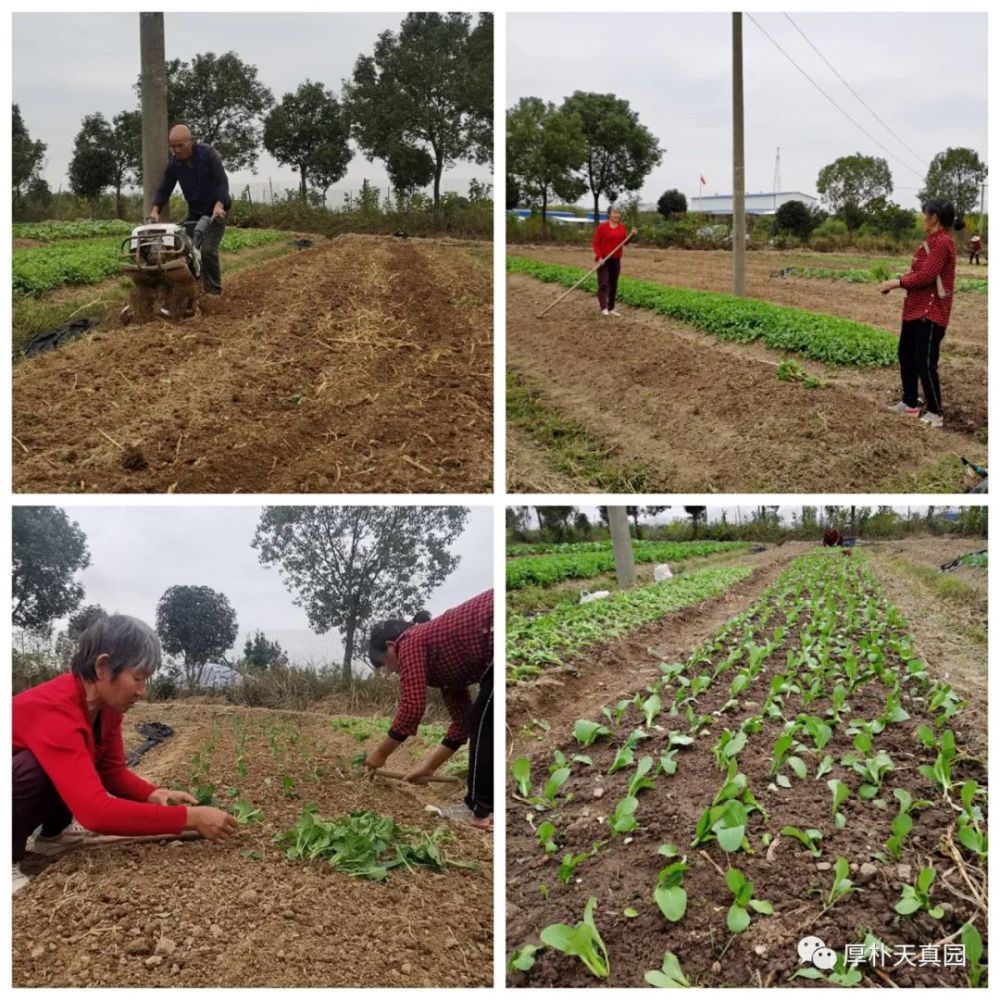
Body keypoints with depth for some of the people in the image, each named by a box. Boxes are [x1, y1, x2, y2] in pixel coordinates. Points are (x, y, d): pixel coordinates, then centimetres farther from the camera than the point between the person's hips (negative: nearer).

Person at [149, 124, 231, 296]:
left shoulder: (208, 154, -19)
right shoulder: (174, 163, -6)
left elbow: (222, 182, -25)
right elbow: (164, 189, -2)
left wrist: (219, 205, -40)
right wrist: (155, 210, -18)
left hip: (216, 211, -5)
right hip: (194, 211, 5)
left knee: (208, 250, -17)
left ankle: (213, 290, -5)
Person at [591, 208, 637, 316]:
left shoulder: (622, 227, 7)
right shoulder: (602, 227, -7)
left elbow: (624, 242, 13)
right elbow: (596, 243, -7)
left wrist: (631, 235, -6)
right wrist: (599, 257, -16)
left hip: (616, 260, 5)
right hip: (603, 260, -5)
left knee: (614, 285, 9)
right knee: (603, 284, -13)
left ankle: (611, 309, 17)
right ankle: (604, 309, -21)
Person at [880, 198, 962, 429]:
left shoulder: (942, 242, -18)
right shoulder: (932, 241, 14)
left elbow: (926, 276, -24)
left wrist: (897, 282, -15)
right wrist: (897, 281, 1)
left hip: (931, 312, -11)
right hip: (915, 309, 11)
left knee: (925, 362, -7)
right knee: (906, 355, 17)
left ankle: (935, 413, 3)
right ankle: (910, 404, 29)